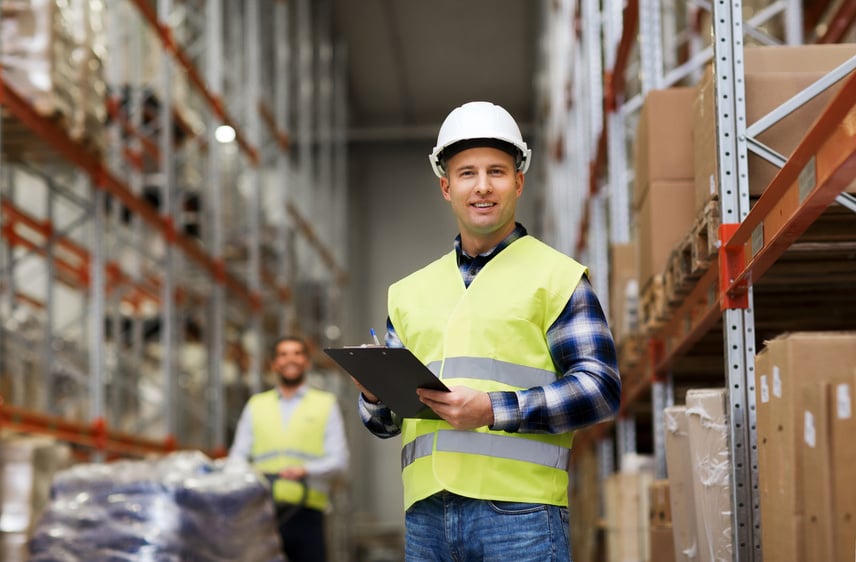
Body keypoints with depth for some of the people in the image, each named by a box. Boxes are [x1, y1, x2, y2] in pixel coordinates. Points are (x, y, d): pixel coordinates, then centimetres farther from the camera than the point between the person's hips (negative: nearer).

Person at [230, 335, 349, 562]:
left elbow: (338, 460, 3)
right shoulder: (256, 405, 20)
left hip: (305, 514, -1)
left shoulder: (326, 404, 14)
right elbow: (238, 455, 13)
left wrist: (305, 469, -16)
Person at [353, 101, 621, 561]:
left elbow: (601, 388, -4)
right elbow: (384, 422, 23)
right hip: (426, 513, 5)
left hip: (519, 510, -4)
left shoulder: (556, 276, 6)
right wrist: (374, 392, -2)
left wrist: (494, 410, -15)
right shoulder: (410, 292, 21)